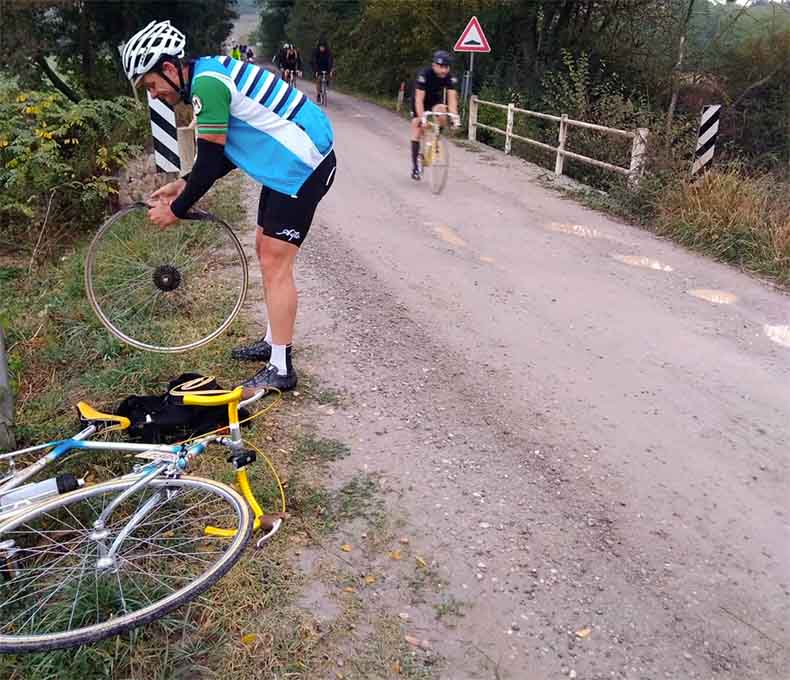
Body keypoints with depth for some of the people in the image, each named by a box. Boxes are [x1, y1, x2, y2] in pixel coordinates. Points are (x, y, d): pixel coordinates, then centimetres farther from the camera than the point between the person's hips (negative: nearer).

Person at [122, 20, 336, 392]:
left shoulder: (207, 83, -18)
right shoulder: (210, 76, 14)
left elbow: (210, 162, -18)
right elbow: (227, 154, 18)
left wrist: (175, 210, -7)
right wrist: (184, 185, 12)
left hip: (304, 165, -10)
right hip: (289, 163, 10)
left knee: (274, 263, -8)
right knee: (266, 251, 16)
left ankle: (280, 369, 0)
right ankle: (273, 341, 29)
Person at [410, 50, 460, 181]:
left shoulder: (450, 78, -23)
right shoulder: (424, 75, -31)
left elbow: (452, 99, -29)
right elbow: (419, 99, -37)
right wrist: (421, 117, -49)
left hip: (436, 102, 2)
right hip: (421, 103, -2)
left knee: (441, 110, -31)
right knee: (417, 127, -10)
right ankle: (415, 165, -3)